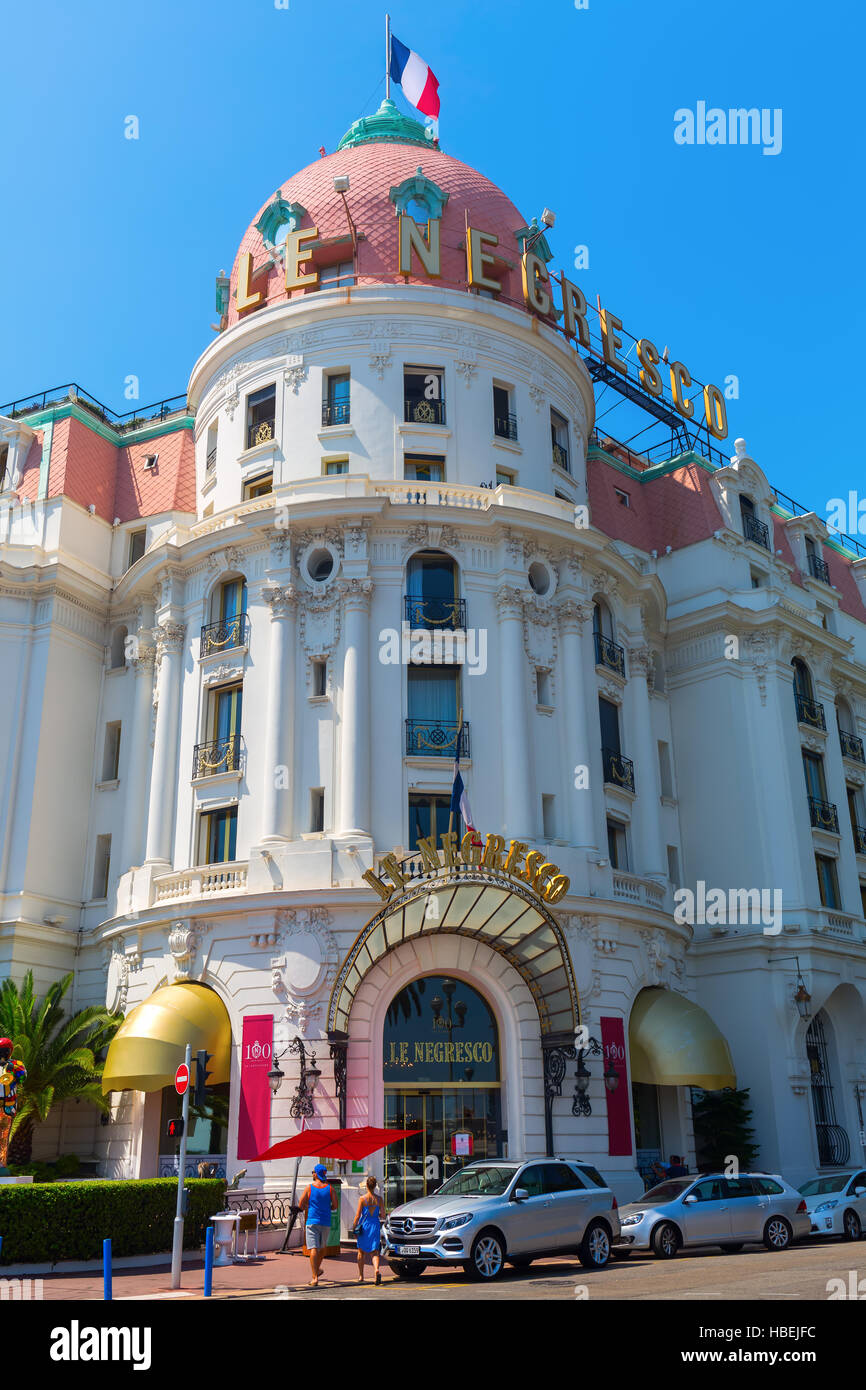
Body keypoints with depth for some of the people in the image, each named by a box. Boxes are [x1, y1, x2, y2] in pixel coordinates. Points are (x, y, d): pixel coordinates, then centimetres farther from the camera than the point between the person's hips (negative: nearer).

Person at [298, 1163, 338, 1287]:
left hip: (312, 1222, -2)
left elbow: (301, 1205, 0)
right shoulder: (330, 1188, 0)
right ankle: (317, 1269, 38)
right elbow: (335, 1206, 0)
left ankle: (315, 1277, -15)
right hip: (326, 1222, 3)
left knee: (313, 1249, -6)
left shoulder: (309, 1188, -4)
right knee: (322, 1248, 22)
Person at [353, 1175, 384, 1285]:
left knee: (361, 1252, 16)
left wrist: (354, 1227, 1)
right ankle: (376, 1270, -22)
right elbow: (382, 1215, 2)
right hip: (375, 1226, 2)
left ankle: (361, 1276, 24)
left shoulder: (362, 1198, -8)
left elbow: (358, 1215, -9)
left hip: (364, 1225, -2)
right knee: (374, 1252, 4)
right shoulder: (379, 1199, -1)